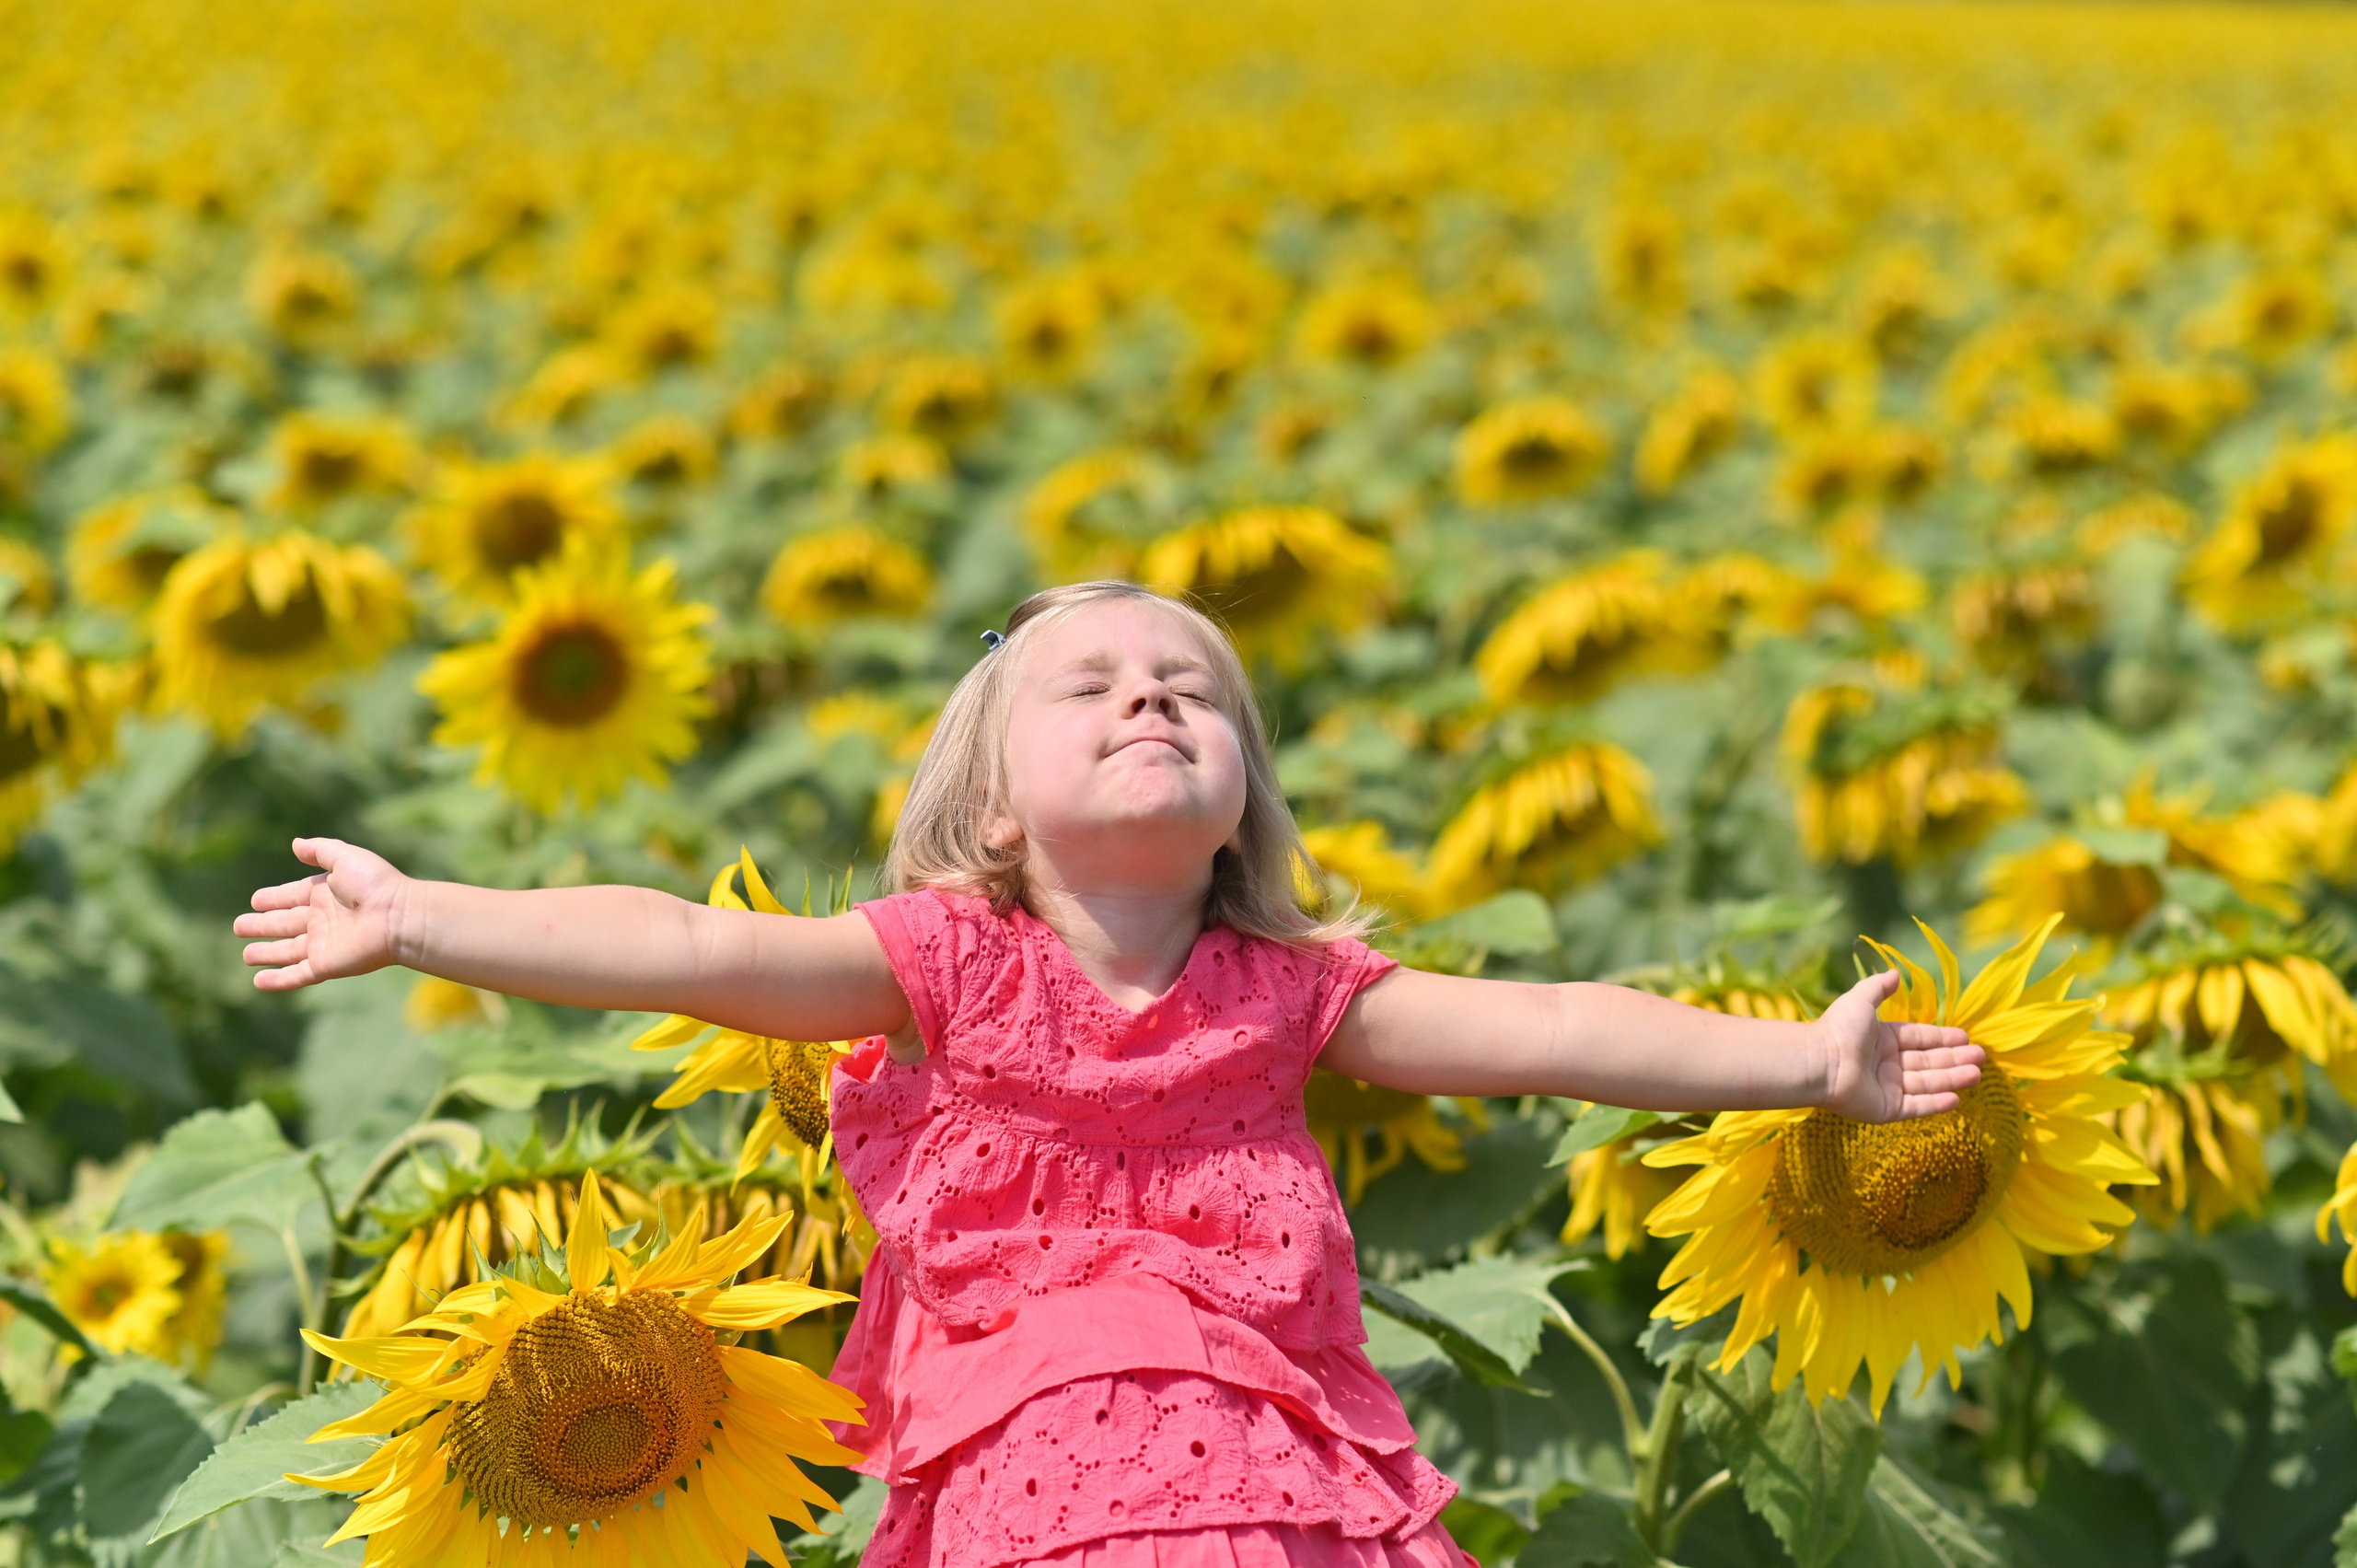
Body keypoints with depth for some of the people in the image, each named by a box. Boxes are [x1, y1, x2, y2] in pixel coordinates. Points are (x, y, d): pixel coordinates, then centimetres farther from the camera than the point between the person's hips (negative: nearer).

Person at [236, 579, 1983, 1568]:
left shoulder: (1283, 991, 14)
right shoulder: (950, 964, 6)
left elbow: (1538, 1029, 9)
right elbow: (692, 951, -4)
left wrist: (1798, 1058, 2)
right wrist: (418, 920, -13)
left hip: (1281, 1423, 4)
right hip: (1032, 1424, -3)